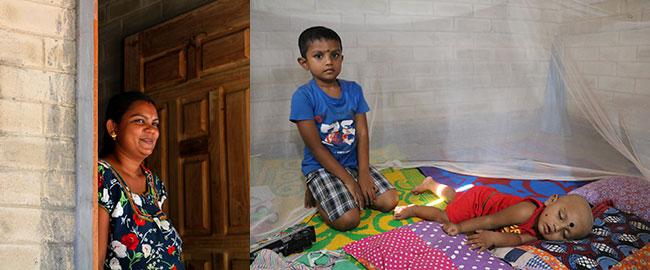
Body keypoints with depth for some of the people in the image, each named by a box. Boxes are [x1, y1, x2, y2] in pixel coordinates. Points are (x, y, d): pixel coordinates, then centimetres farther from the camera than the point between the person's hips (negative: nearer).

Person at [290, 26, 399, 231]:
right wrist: (349, 181, -17)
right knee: (348, 220, -23)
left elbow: (362, 133, 0)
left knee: (389, 201, -10)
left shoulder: (353, 90, 0)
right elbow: (316, 147, -16)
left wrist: (363, 174, -13)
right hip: (322, 167, -5)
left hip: (354, 162, 5)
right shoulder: (303, 96, -16)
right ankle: (315, 193, 6)